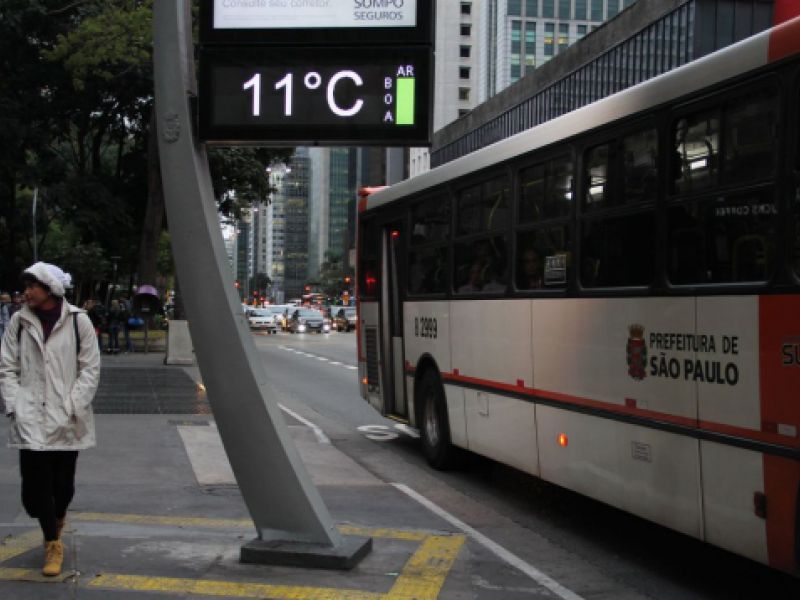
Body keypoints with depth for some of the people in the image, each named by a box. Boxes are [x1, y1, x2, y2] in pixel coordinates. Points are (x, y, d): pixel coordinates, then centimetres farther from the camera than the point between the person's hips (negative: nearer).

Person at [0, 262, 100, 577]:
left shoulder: (77, 320, -4)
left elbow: (90, 368, -2)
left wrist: (72, 406, -10)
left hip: (66, 421, -1)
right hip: (31, 419, 1)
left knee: (63, 482, 9)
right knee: (35, 482, -3)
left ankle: (57, 518, 41)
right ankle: (52, 543, 12)